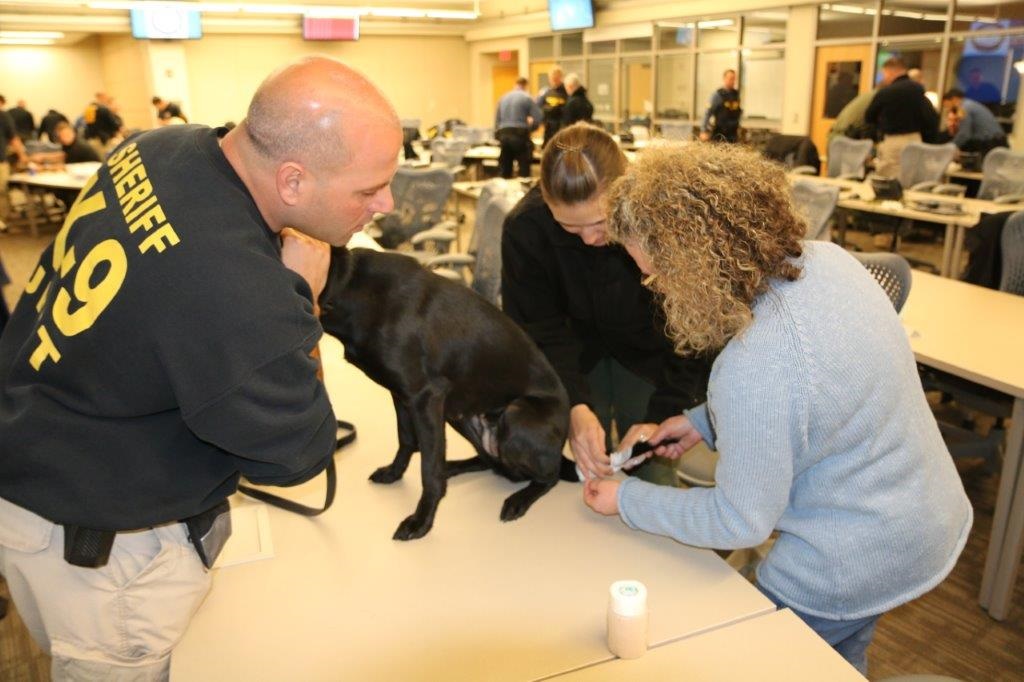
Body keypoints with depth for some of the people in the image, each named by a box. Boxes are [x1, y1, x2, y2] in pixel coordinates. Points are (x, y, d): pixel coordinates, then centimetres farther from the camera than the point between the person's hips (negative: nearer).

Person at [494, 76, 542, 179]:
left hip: (503, 134, 5)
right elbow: (538, 117, -4)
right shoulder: (527, 98, 0)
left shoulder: (503, 98, 14)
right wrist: (529, 128, 12)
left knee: (505, 170, 9)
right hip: (520, 135, -5)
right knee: (524, 169, 0)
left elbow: (497, 119, 14)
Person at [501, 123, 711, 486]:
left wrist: (662, 417, -28)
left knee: (652, 468, 0)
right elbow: (540, 330, -20)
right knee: (586, 471, 1)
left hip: (650, 353, 0)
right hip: (577, 347, 1)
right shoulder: (525, 227, -26)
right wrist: (575, 406, -35)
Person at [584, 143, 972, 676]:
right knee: (839, 664, 32)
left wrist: (627, 501, -10)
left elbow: (740, 523, -22)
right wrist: (704, 422, 3)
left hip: (852, 571, -8)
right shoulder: (827, 258, -11)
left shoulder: (752, 368, -37)